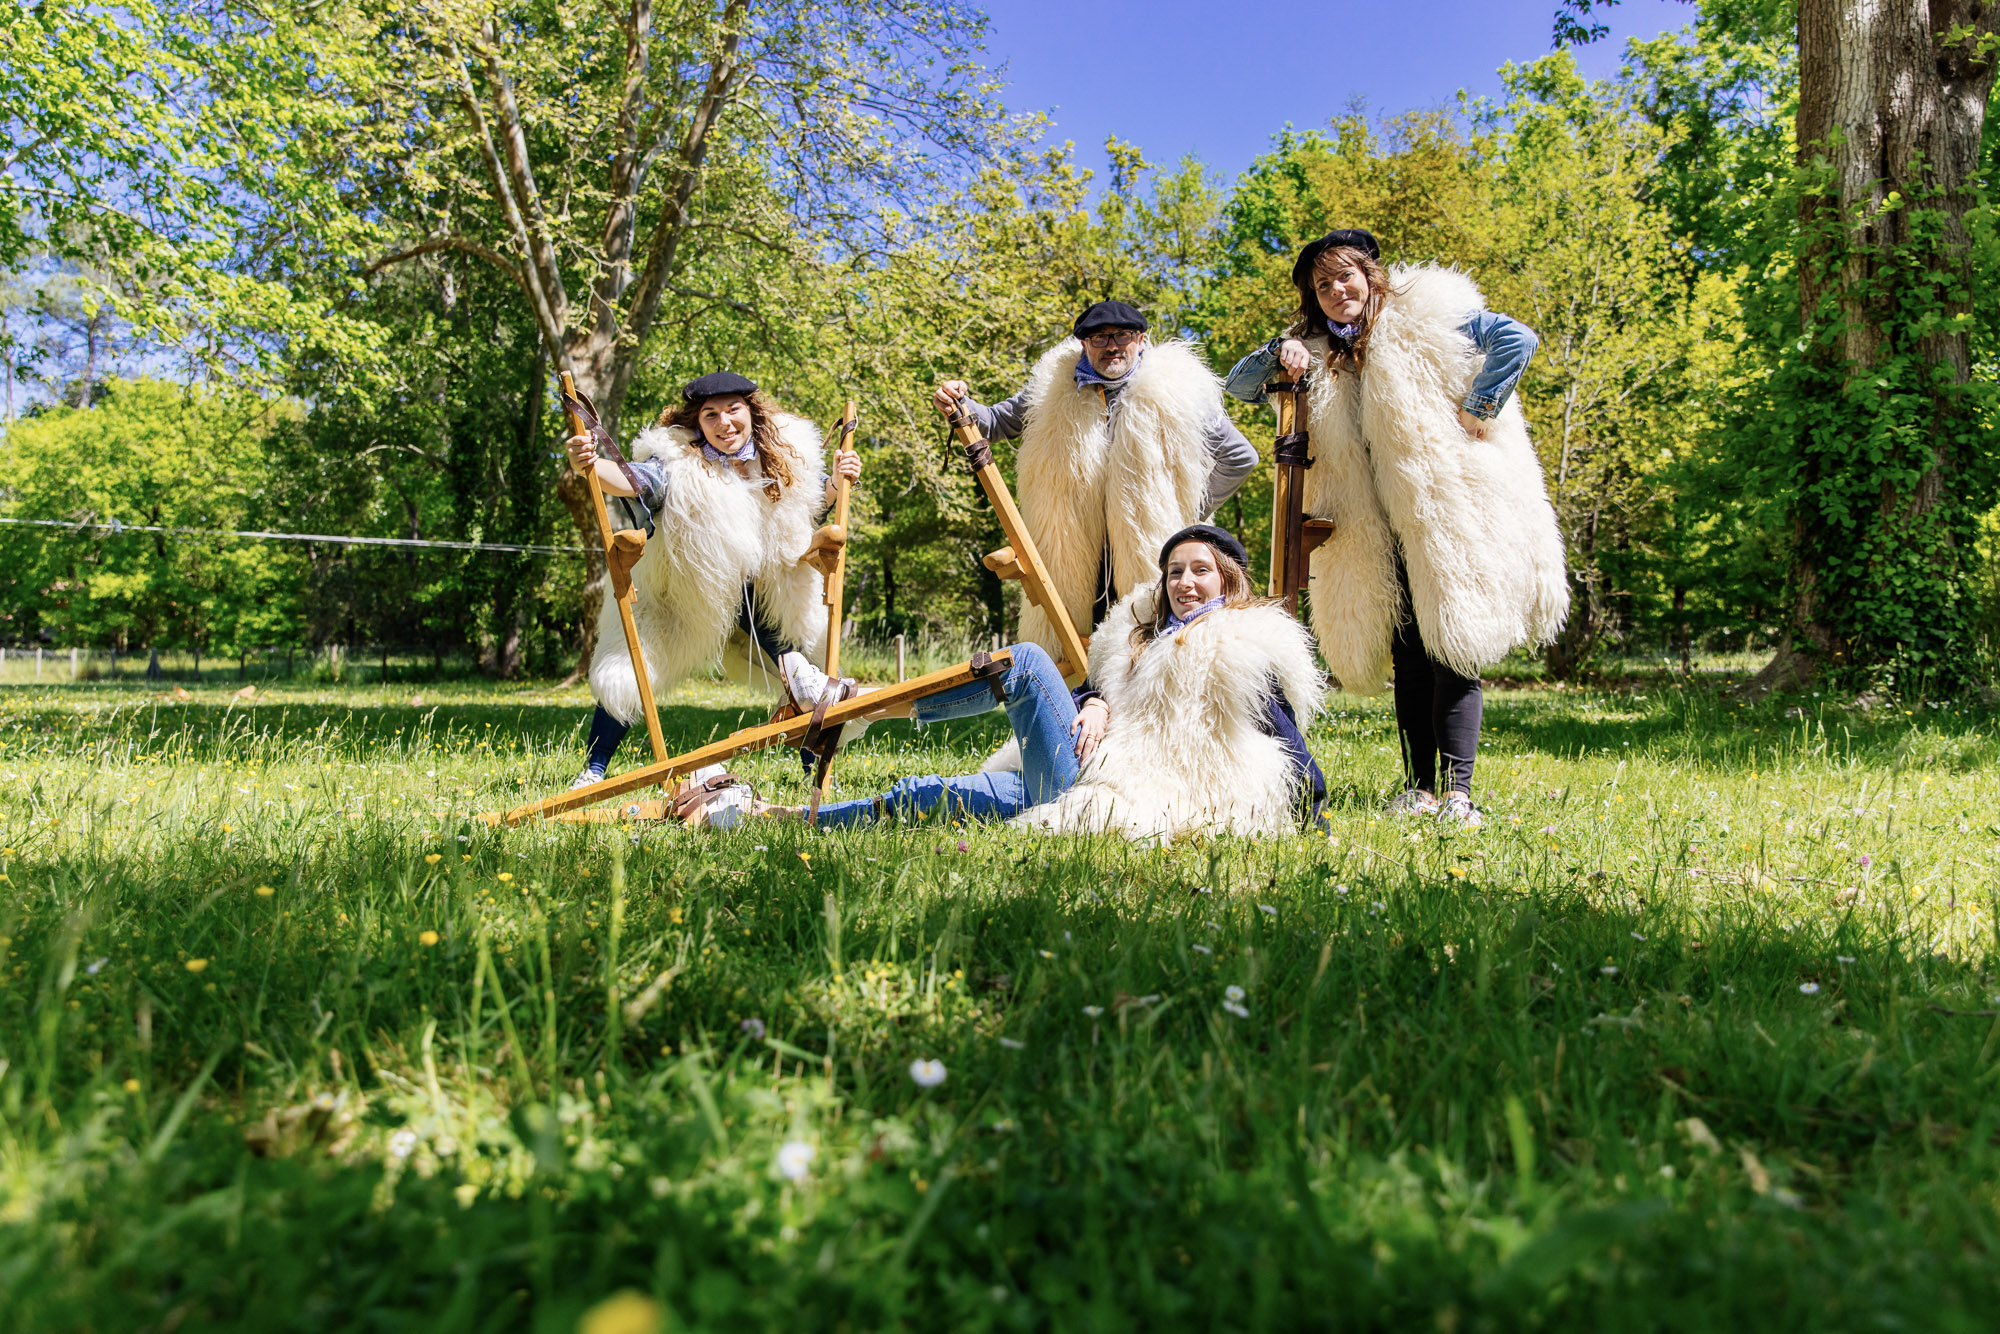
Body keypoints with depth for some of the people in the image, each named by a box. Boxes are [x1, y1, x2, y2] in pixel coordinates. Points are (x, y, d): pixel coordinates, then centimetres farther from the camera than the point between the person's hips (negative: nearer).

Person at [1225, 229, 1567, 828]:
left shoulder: (1426, 316, -1)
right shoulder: (1319, 351, 14)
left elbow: (1516, 340, -8)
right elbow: (1240, 386, 15)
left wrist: (1475, 412, -11)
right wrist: (1278, 354, -4)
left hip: (1446, 517, -5)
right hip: (1379, 533, 5)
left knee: (1451, 651, -9)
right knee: (1408, 656, 7)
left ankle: (1457, 792, -6)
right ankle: (1420, 786, 12)